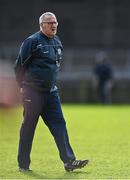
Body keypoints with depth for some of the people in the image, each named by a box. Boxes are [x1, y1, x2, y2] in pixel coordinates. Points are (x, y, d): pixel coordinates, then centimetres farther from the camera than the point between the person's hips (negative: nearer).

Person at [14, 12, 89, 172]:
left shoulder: (57, 42, 11)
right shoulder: (32, 41, -11)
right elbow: (19, 65, -8)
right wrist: (23, 85, -1)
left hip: (51, 92, 6)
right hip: (33, 93, -6)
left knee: (59, 124, -2)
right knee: (28, 127, 2)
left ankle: (69, 161, -5)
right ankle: (23, 164, 12)